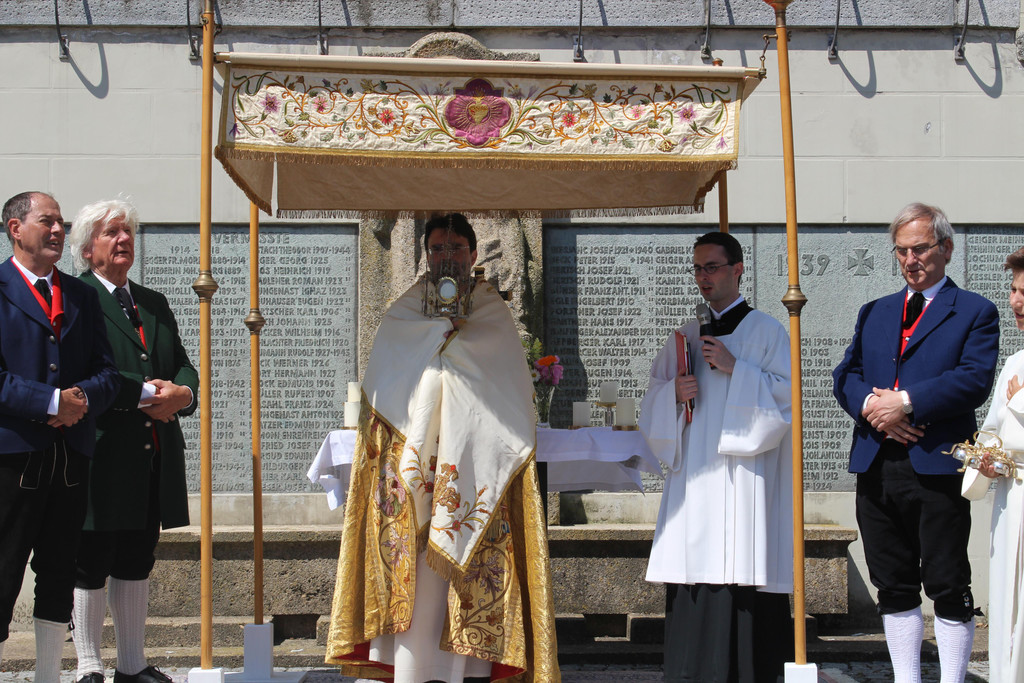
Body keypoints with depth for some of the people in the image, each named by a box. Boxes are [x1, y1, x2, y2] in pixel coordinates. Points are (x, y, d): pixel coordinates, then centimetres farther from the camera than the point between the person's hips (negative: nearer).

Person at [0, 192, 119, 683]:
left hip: (72, 452, 6)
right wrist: (52, 402, -17)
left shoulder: (81, 295, 16)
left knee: (59, 573, 11)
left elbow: (107, 371, 11)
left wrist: (84, 397, -9)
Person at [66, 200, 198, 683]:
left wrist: (183, 393, -5)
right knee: (92, 563, 1)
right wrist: (144, 394, -18)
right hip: (101, 454, -7)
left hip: (154, 456, 7)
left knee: (138, 561, 12)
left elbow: (183, 366, 17)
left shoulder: (154, 303, 19)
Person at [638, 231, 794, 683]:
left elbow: (786, 394, -5)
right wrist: (674, 392, -3)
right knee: (693, 577, 0)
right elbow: (653, 399, 19)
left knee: (741, 578, -9)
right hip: (692, 474, 5)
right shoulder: (686, 336, 18)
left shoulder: (765, 332, 4)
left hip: (742, 478, -4)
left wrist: (734, 368, -14)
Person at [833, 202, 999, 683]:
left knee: (948, 587, -2)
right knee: (894, 586, 11)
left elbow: (975, 380, -10)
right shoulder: (874, 313, 20)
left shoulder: (975, 312, 4)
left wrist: (906, 401, -17)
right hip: (877, 464, 5)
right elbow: (845, 374, 11)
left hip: (936, 467, -5)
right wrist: (870, 404, -10)